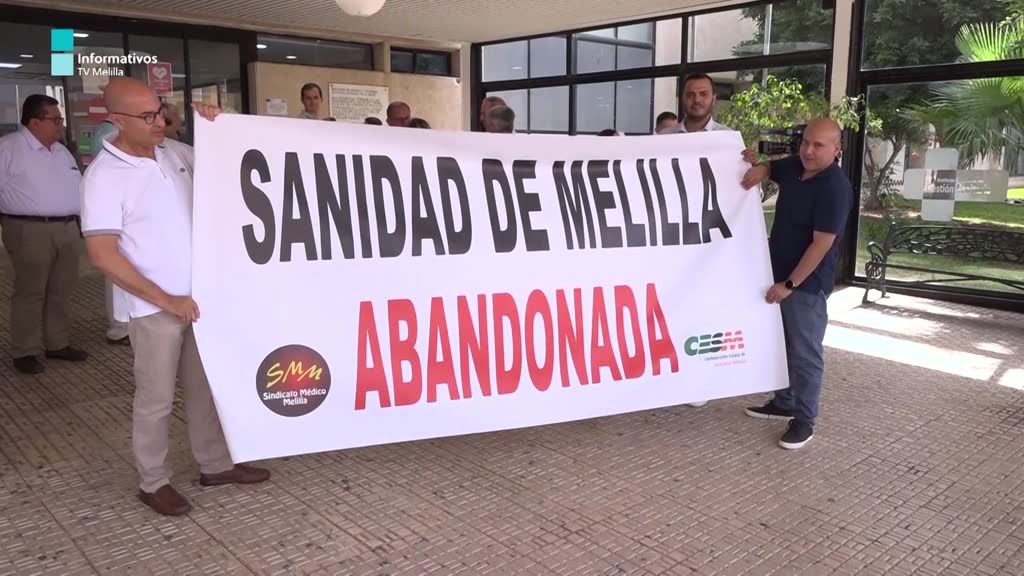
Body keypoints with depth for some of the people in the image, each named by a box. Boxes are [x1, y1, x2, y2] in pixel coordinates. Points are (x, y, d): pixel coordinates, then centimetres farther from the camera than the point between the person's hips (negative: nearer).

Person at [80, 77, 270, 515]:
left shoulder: (173, 152, 4)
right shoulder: (104, 176, -15)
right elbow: (103, 255, -19)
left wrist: (214, 127, 0)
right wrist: (166, 300, -19)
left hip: (199, 296, 6)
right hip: (153, 308, -6)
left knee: (205, 385, 16)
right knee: (156, 398, 6)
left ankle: (215, 464, 31)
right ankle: (153, 482, 23)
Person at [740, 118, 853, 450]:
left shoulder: (835, 188, -21)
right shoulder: (794, 166, 2)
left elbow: (821, 244, -22)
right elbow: (770, 169, 25)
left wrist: (790, 284, -21)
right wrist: (759, 168, 0)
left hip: (807, 283, -8)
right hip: (779, 274, 8)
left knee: (804, 352, 0)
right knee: (781, 344, 18)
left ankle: (804, 420, 12)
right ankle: (783, 404, 33)